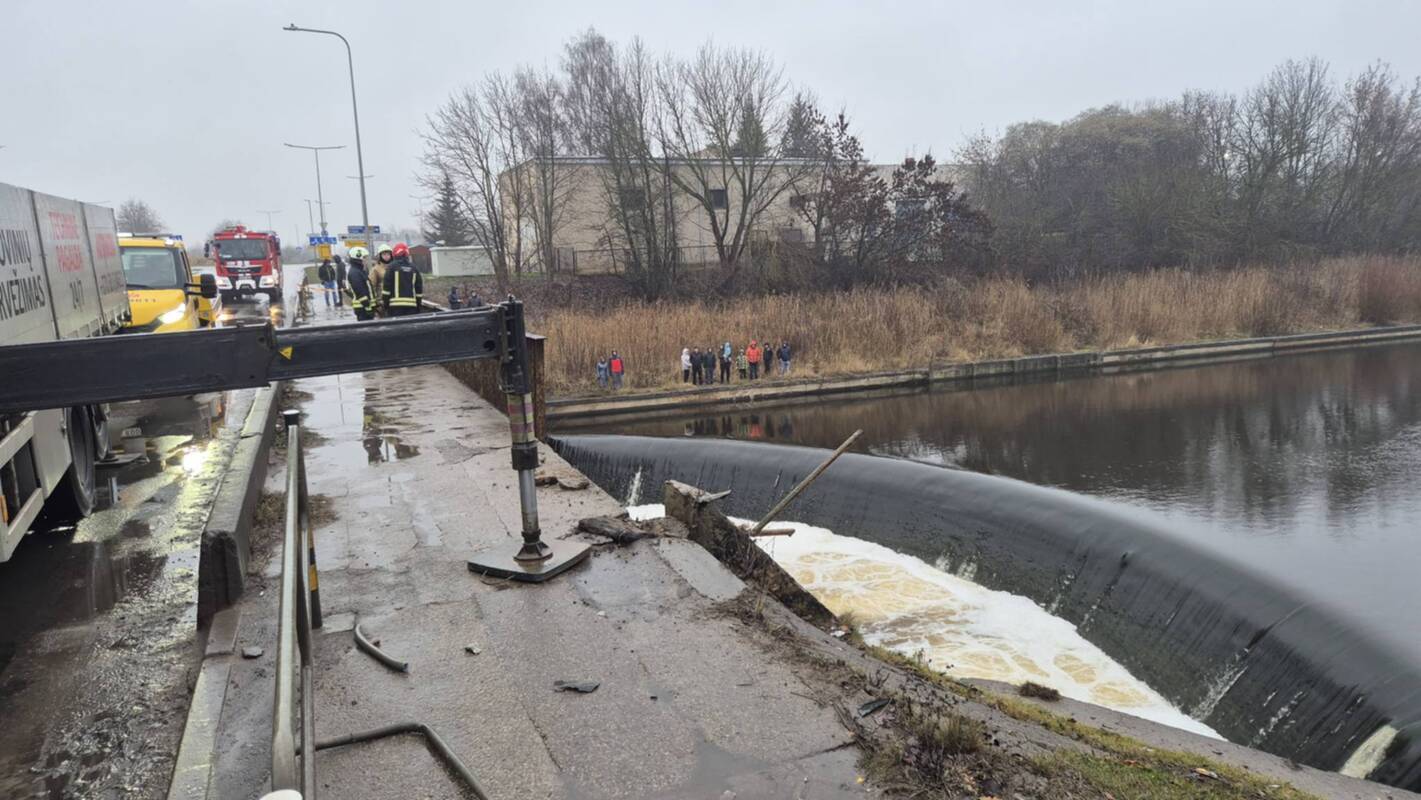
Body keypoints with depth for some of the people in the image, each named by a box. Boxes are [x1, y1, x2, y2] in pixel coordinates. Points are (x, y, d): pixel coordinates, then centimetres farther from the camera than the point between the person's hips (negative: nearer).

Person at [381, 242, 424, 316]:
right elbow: (419, 289, 12)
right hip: (412, 305, 4)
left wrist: (385, 304, 3)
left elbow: (387, 287, -3)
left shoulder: (392, 266, 0)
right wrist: (419, 307, 18)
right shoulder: (413, 268, 12)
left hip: (396, 305, -4)